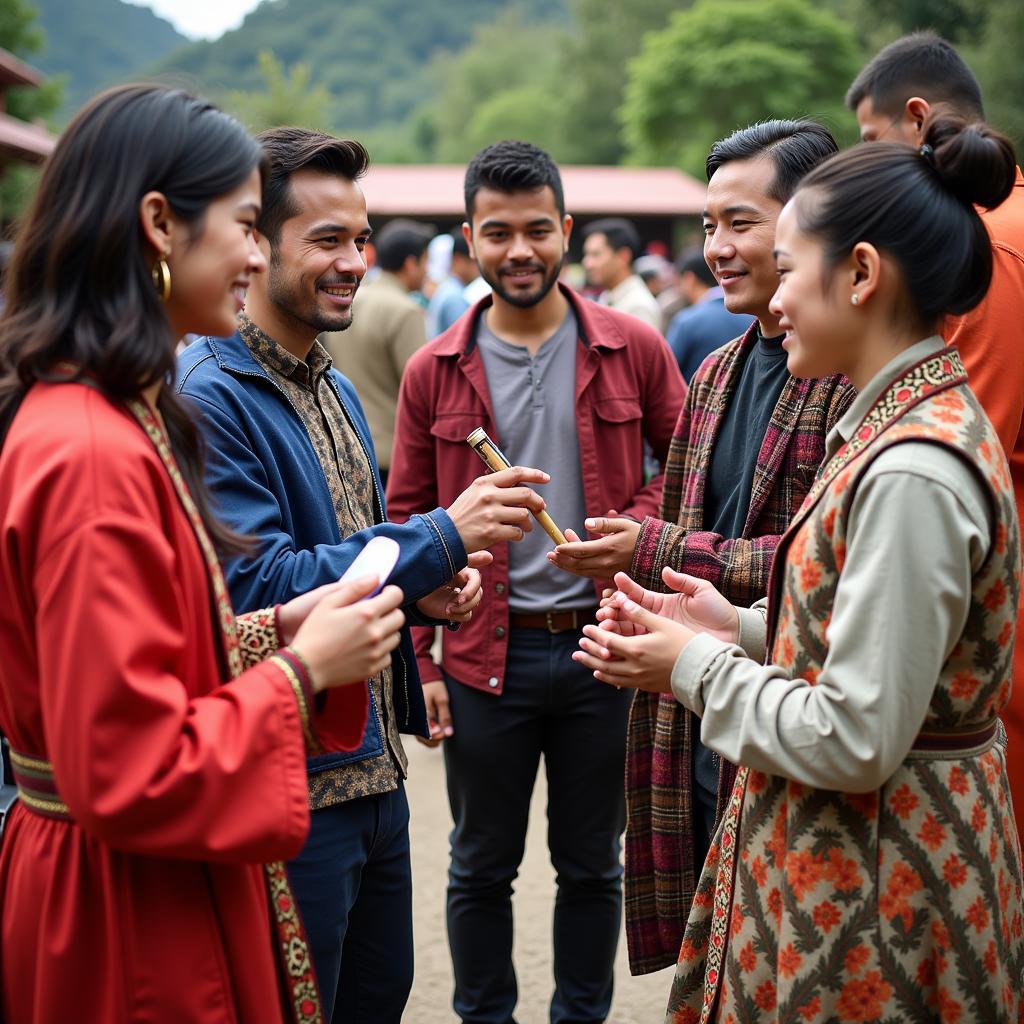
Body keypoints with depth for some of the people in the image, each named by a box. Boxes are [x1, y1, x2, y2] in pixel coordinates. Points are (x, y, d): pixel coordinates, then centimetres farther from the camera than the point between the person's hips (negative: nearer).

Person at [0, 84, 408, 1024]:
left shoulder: (125, 422, 7)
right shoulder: (93, 454, -25)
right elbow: (129, 776, -25)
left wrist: (276, 631, 2)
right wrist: (302, 669, -15)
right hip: (133, 921, -10)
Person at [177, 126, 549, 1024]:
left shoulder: (335, 390, 13)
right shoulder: (209, 396, -17)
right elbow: (257, 589, -23)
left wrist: (425, 593, 2)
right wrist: (443, 536, -22)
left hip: (373, 771, 9)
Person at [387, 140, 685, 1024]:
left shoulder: (634, 349, -2)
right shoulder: (433, 372, 0)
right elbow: (409, 521, 4)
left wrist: (638, 526, -13)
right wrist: (427, 659, -2)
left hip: (600, 647, 0)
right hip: (485, 653, 0)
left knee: (592, 866, 15)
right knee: (482, 868, 14)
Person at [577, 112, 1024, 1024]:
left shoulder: (913, 471, -25)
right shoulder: (921, 423, 6)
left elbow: (855, 741, -25)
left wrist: (695, 667, -12)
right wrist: (740, 630, 4)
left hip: (874, 892, -9)